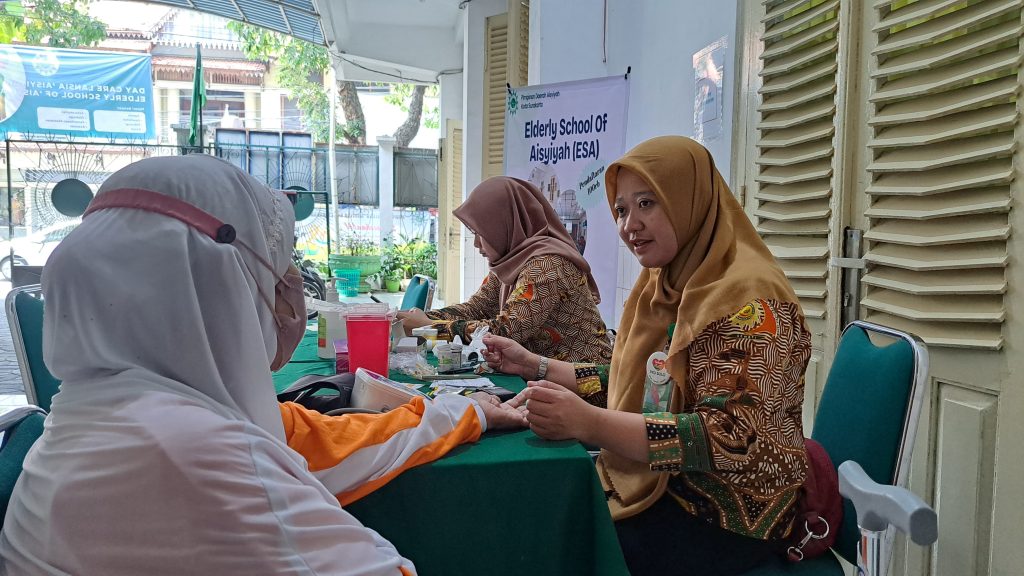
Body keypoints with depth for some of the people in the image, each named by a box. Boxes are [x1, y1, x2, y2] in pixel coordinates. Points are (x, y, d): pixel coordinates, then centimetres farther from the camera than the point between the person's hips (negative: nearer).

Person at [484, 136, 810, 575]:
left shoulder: (748, 300, -20)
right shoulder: (665, 283, 6)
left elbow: (733, 440, -27)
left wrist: (589, 423, -35)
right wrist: (536, 366, 6)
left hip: (726, 517, -7)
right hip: (658, 485, 7)